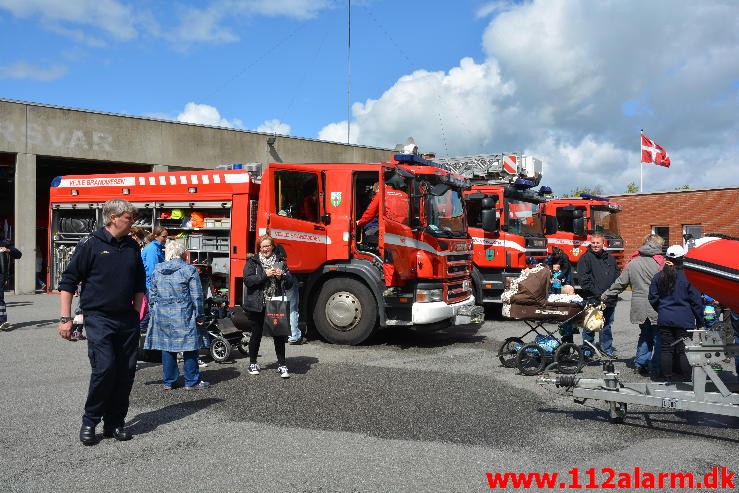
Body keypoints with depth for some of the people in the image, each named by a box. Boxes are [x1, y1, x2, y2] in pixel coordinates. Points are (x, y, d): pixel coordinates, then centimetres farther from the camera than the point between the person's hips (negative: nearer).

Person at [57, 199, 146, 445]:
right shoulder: (91, 245, -6)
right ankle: (89, 422, 7)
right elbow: (68, 282, -3)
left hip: (127, 319, 5)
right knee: (104, 368, -12)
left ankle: (115, 422, 18)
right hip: (98, 318, -5)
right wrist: (65, 319, -7)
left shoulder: (132, 247, 10)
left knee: (126, 372, 5)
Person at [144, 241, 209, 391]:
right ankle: (192, 382, 9)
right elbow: (196, 296, -8)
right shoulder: (189, 270, -7)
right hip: (184, 315, -4)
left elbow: (152, 294, 11)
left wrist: (153, 313, 19)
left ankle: (168, 382, 18)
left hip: (162, 315, 5)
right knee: (190, 348, 4)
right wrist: (200, 316, -1)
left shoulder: (157, 270, 7)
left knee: (167, 347, 11)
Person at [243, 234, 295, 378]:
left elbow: (290, 282, 9)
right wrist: (265, 275, -19)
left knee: (279, 334, 0)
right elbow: (247, 280, -12)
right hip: (257, 305, -1)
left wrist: (282, 276, -12)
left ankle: (281, 365, 9)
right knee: (256, 334, 10)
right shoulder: (252, 262, 2)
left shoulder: (280, 261, 9)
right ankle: (253, 363, 26)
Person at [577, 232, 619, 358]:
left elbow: (616, 276, 19)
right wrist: (596, 293, -15)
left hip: (609, 300, 5)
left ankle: (606, 347, 25)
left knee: (607, 324, 13)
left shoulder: (610, 258, 13)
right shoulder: (586, 258, -5)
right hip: (592, 300, -5)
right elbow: (583, 279, -11)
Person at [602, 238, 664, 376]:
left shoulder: (633, 263, 7)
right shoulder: (661, 262, -6)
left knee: (645, 335, 18)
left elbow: (620, 284, 10)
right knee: (658, 337, 4)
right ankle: (657, 368, 6)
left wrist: (605, 296, 20)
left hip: (639, 308, 4)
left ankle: (640, 363, 15)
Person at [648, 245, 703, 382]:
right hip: (684, 320, -3)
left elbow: (653, 299, 5)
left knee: (666, 349, 8)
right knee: (683, 350, 4)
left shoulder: (658, 276, 0)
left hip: (665, 319, 3)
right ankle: (685, 378, 9)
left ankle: (668, 378, 13)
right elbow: (696, 300, -5)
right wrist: (700, 321, 4)